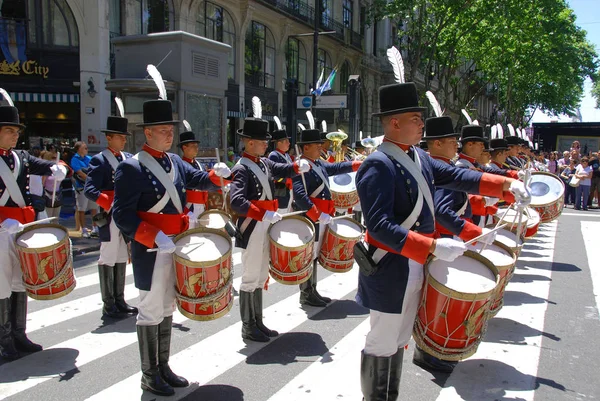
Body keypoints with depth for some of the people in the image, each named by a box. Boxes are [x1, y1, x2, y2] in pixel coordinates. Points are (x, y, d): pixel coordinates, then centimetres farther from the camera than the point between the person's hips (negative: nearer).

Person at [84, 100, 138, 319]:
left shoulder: (129, 158, 11)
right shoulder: (99, 160, -8)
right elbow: (89, 190, -16)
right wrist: (111, 203, -24)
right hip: (111, 218, -6)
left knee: (122, 259, 14)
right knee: (108, 260, 2)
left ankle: (120, 301, 25)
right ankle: (108, 306, 11)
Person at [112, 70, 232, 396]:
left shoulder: (175, 162, 8)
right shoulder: (131, 168, -14)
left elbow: (199, 180, 16)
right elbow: (122, 215, -18)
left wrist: (217, 175, -6)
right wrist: (155, 237, -26)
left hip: (177, 247, 8)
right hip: (152, 253, -7)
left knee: (167, 309, 16)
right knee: (151, 311, 4)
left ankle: (163, 367, 31)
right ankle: (149, 375, 19)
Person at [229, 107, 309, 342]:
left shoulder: (264, 163, 10)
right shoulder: (242, 169, -17)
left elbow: (282, 170, 14)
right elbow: (237, 202, -28)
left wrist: (299, 166, -9)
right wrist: (264, 215, -34)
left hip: (266, 228, 9)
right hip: (252, 231, -9)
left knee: (261, 277, 16)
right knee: (250, 279, 1)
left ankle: (258, 323, 27)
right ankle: (248, 328, 13)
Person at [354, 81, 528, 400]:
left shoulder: (418, 156, 6)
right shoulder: (378, 166, -22)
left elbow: (455, 176, 9)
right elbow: (379, 227, -29)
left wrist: (506, 184, -3)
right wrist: (434, 247, -30)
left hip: (415, 264, 9)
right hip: (390, 269, -9)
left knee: (399, 340, 20)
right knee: (382, 344, 5)